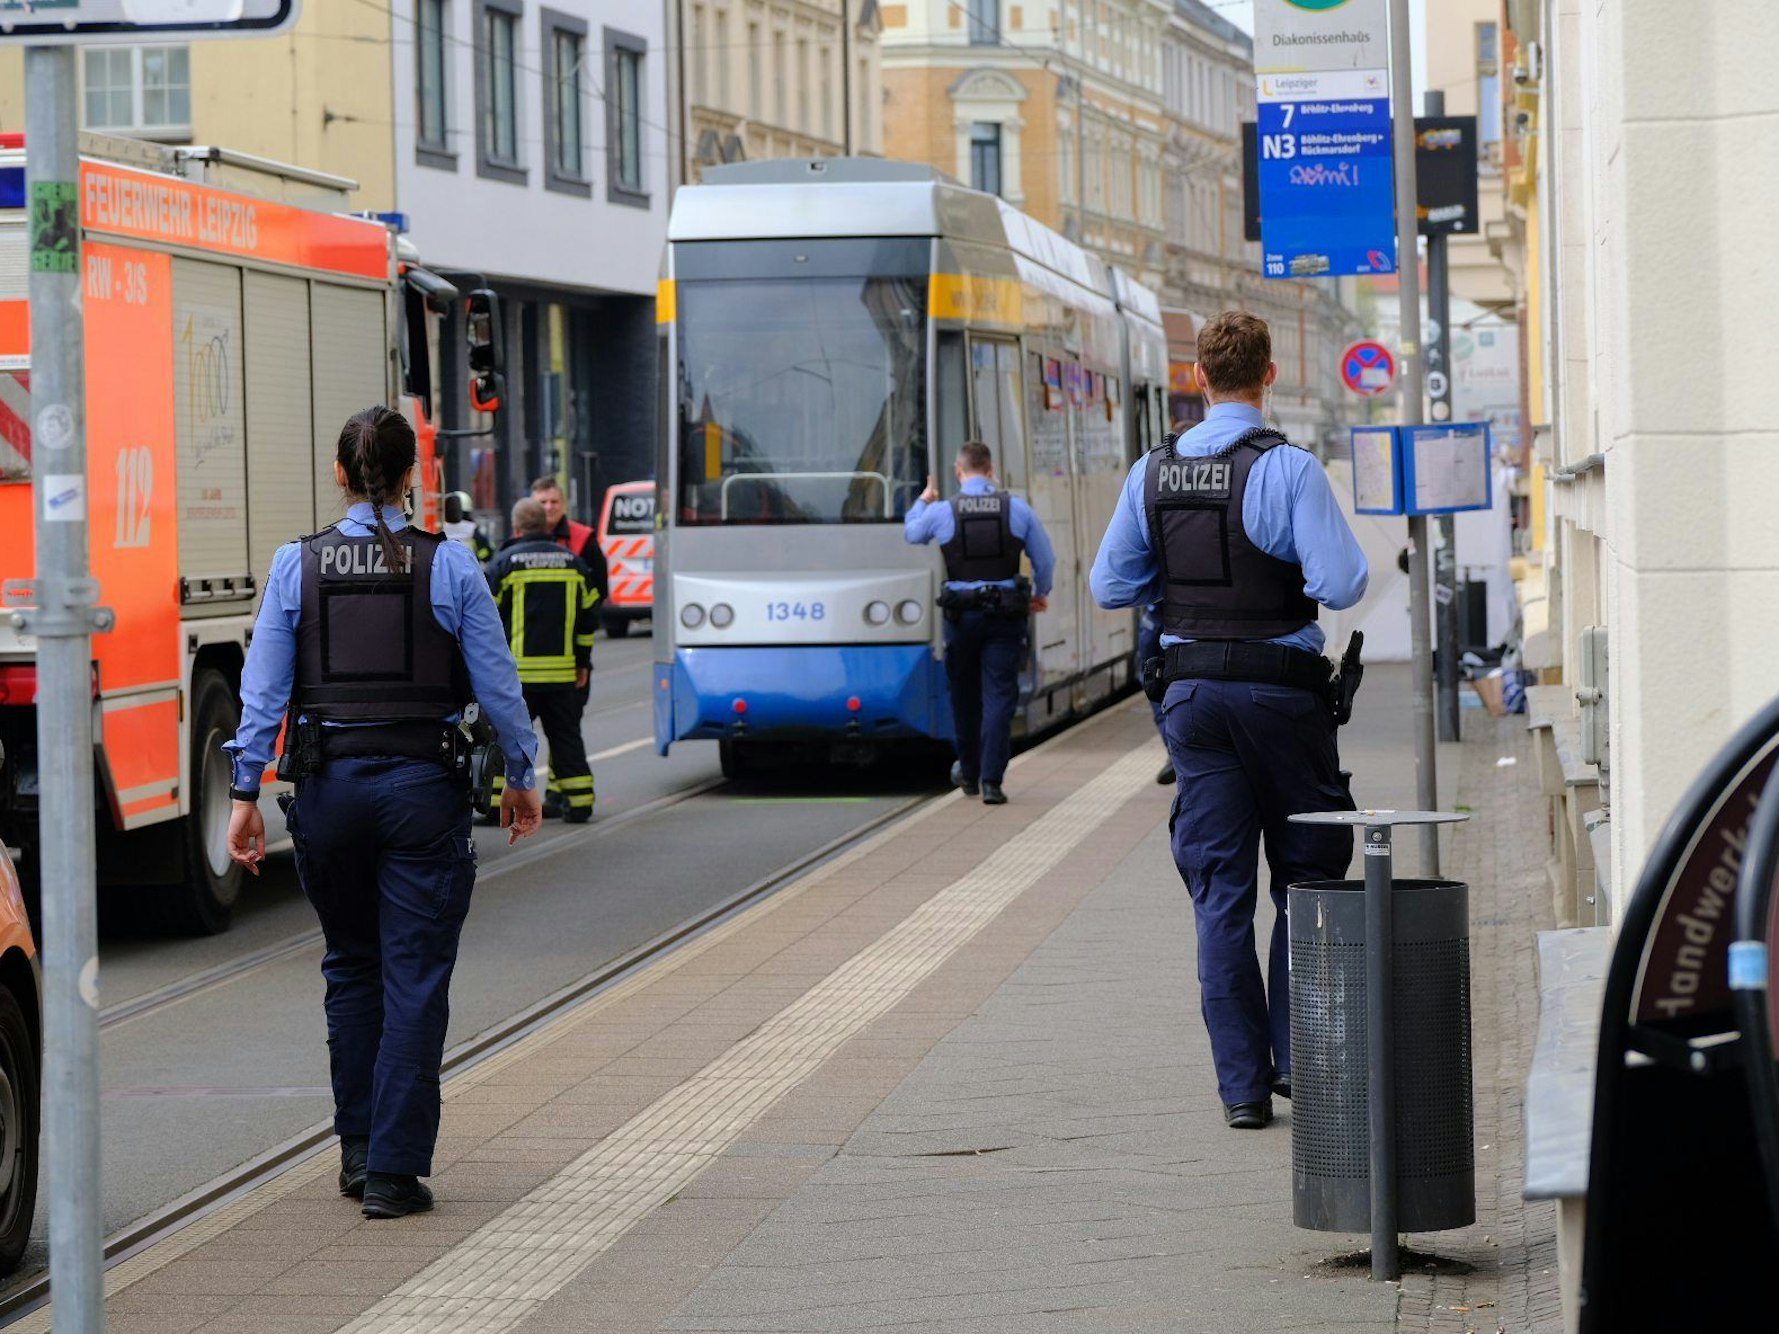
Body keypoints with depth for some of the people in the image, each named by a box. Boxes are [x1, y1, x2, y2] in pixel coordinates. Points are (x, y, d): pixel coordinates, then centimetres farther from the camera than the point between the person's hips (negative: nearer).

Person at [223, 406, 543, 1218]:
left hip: (328, 785, 2)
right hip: (423, 785, -2)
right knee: (414, 978, 2)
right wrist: (521, 777, 12)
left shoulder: (297, 566, 0)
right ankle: (394, 1171, -2)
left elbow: (264, 690, -2)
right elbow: (496, 684, 0)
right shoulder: (448, 565, -4)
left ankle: (359, 1149, 23)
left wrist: (247, 794, 2)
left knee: (351, 968, 19)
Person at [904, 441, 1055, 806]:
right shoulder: (1017, 508, -1)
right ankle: (991, 781, -10)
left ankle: (969, 773, 29)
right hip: (1005, 612, 0)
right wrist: (1040, 594, 26)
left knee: (964, 694, 16)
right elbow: (1045, 560, 7)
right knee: (999, 696, -1)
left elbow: (910, 533, 18)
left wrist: (922, 501, 37)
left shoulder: (941, 512, -4)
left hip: (961, 614, 0)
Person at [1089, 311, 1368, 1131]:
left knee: (1219, 889, 5)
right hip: (1280, 687, -3)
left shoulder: (1154, 474, 2)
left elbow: (1111, 586, 6)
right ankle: (1295, 1057, 11)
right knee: (1306, 875, 12)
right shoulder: (1287, 469, -12)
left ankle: (1241, 1083, 4)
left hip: (1193, 689, 3)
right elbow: (1341, 585, -19)